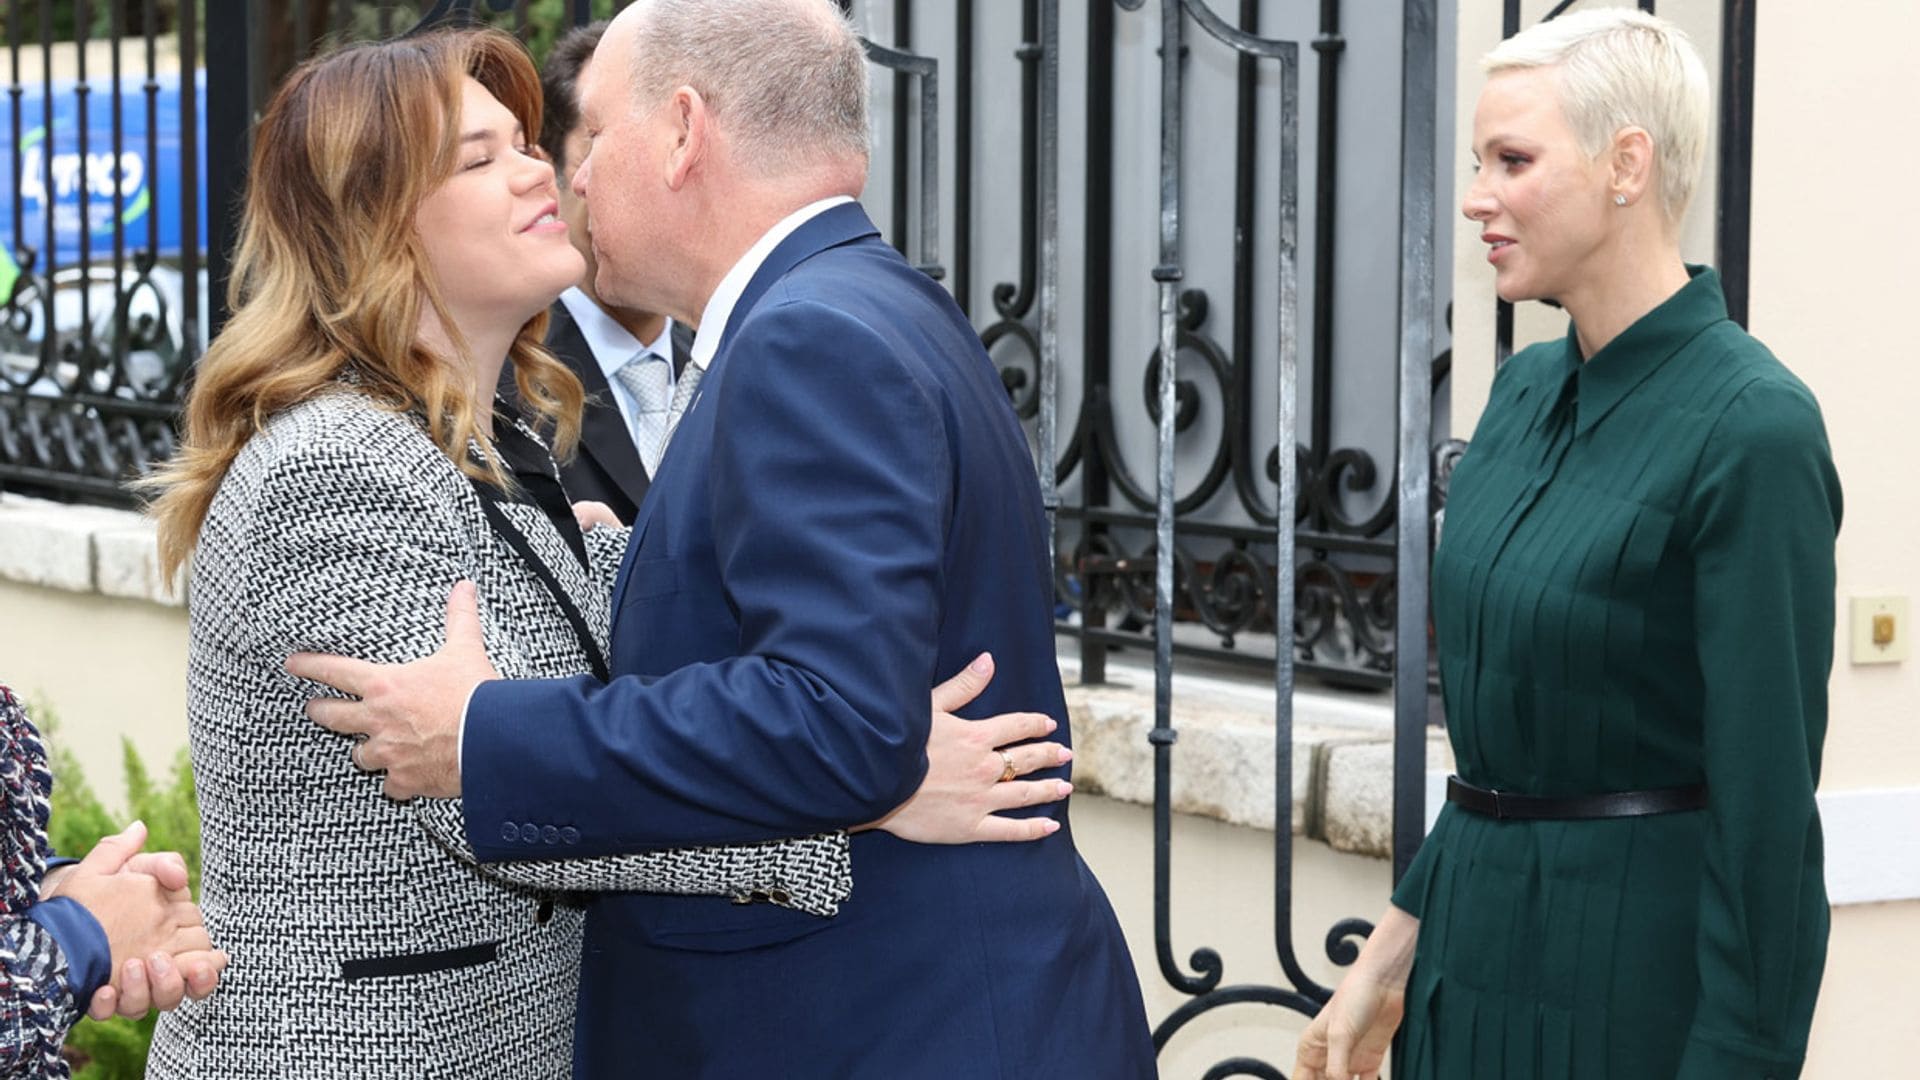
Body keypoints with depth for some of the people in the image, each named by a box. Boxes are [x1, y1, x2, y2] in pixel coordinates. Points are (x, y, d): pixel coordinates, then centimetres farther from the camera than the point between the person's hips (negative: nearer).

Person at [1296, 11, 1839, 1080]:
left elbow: (1768, 799, -18)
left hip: (1639, 970, -8)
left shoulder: (1751, 427, -17)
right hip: (1477, 941, 8)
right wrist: (1391, 956, 12)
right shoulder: (1526, 391, 7)